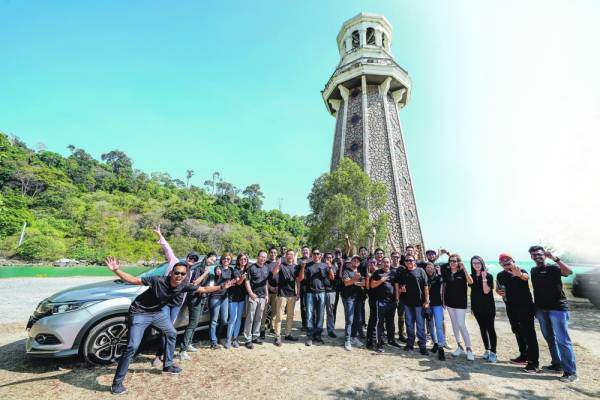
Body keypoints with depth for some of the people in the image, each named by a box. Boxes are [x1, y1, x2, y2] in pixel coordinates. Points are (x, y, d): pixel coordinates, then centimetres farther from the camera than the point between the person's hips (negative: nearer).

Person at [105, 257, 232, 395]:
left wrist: (221, 287, -9)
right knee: (133, 347, -12)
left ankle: (168, 366, 32)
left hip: (156, 312, 7)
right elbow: (133, 280, -31)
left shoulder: (183, 286, -17)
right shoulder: (157, 281, -33)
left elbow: (203, 289, -7)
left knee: (172, 334, 14)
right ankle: (117, 383, 7)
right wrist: (116, 270, -45)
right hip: (139, 313, -6)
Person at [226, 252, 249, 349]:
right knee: (233, 318, -4)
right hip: (233, 297, -4)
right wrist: (242, 278, -44)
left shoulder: (247, 271, 6)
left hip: (242, 297, 4)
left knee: (239, 319, 8)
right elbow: (238, 282, -23)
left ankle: (235, 339, 18)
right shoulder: (235, 270, -9)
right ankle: (228, 339, 8)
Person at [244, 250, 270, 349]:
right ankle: (248, 339, 6)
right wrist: (251, 293, -16)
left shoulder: (266, 269, 12)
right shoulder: (252, 268, -6)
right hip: (253, 296, -5)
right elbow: (247, 282, -8)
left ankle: (255, 336, 24)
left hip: (263, 297, 6)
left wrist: (267, 295, 14)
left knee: (258, 318, 12)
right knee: (250, 318, -2)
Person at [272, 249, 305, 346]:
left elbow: (300, 279, 0)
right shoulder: (281, 265, -5)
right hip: (282, 294, -5)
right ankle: (277, 336, 6)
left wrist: (303, 268, -13)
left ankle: (288, 334, 26)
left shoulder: (296, 267, 7)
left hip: (292, 294, 5)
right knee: (279, 316, -2)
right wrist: (277, 263, -43)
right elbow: (274, 272, -23)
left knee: (290, 316, 14)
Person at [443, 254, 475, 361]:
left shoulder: (462, 272, -9)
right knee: (454, 324, 12)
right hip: (449, 302, 5)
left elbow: (470, 282, -28)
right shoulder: (446, 272, 2)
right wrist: (443, 299, 9)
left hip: (460, 302, -5)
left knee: (461, 325, -8)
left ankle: (469, 349, 5)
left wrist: (464, 268, -30)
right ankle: (459, 347, 24)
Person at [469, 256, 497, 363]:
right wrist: (472, 306, 12)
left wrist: (484, 278, -25)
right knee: (482, 328, 11)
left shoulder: (488, 276, -9)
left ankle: (493, 352, 6)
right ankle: (487, 350, 21)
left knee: (490, 328, -1)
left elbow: (486, 291, -17)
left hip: (488, 306, -4)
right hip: (477, 307, 5)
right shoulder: (472, 276, 5)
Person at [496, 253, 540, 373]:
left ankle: (533, 362, -1)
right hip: (511, 308, 6)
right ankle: (524, 355, 30)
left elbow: (526, 277, -37)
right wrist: (499, 292, -6)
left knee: (529, 333, -7)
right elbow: (497, 288, 18)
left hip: (525, 306, -6)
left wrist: (519, 274, -60)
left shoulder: (521, 271, -12)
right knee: (517, 331, 16)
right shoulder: (500, 275, 4)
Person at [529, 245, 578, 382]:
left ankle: (571, 372, 1)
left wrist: (555, 258, -34)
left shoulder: (553, 268, -7)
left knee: (562, 340, -7)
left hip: (558, 308, -6)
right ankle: (557, 365, 26)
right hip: (541, 309, 6)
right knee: (549, 338, 14)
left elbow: (569, 271, -29)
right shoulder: (533, 271, 9)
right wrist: (535, 306, 14)